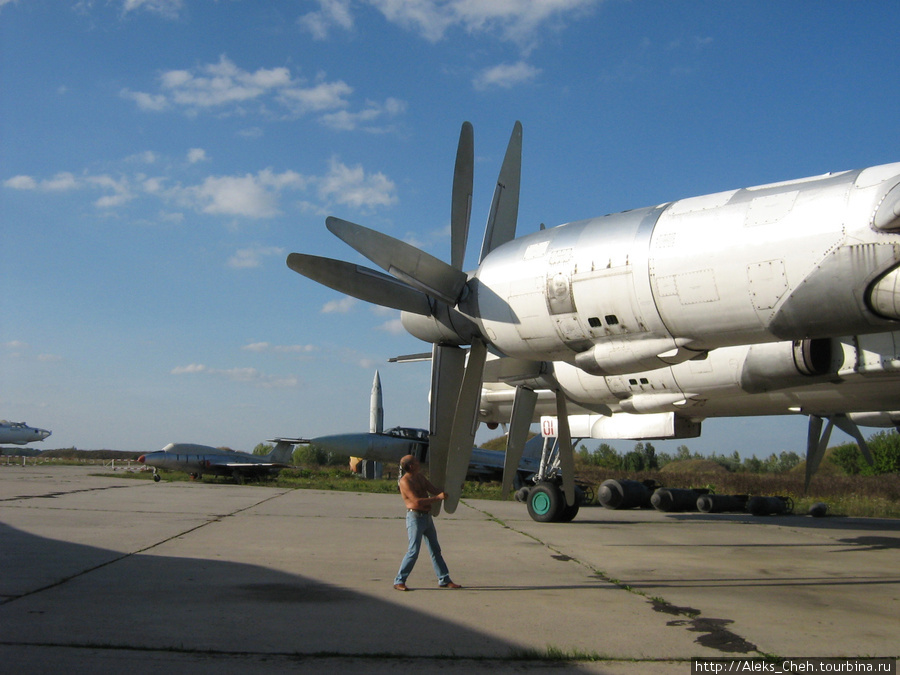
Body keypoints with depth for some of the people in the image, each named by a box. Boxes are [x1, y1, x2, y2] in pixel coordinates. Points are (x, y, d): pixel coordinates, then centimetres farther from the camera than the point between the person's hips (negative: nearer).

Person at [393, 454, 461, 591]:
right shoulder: (405, 481, -15)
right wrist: (438, 498, -23)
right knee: (413, 551, -9)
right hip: (415, 517, -9)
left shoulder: (420, 476, 12)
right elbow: (417, 501, -23)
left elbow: (434, 490, 18)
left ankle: (444, 580, 18)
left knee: (435, 550, 12)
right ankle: (399, 581, 1)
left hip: (427, 517, 9)